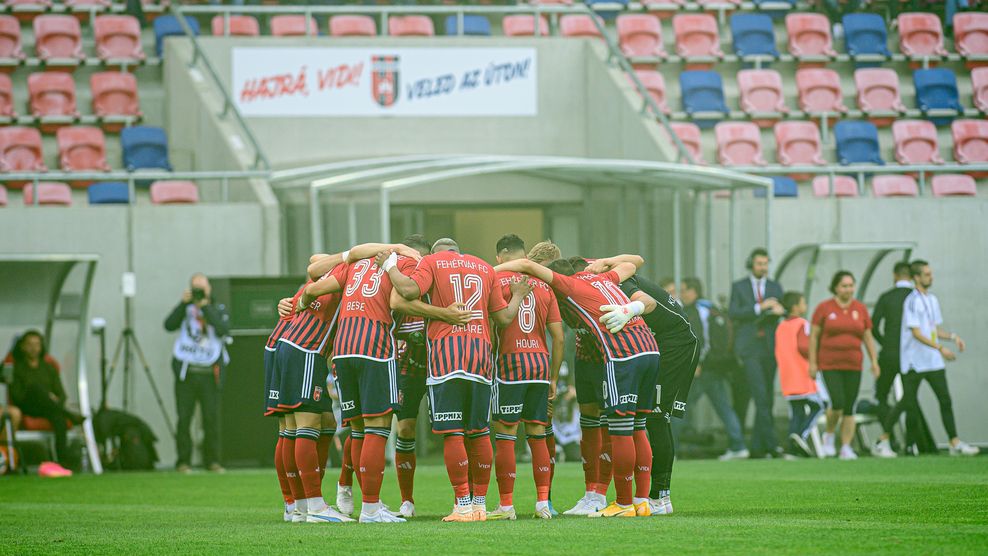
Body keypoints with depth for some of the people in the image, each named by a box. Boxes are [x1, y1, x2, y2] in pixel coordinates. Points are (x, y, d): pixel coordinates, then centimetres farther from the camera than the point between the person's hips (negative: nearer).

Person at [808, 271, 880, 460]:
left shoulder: (860, 309, 8)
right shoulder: (824, 308, 0)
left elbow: (868, 337, 12)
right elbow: (813, 336, 1)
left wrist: (874, 361, 4)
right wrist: (812, 362, -4)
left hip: (853, 364, 3)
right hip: (829, 364, -3)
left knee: (849, 409, 0)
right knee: (837, 403, -16)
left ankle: (846, 448, 6)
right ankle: (829, 436, 10)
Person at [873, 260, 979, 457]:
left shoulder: (932, 300, 14)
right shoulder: (912, 301, -12)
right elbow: (916, 333, -17)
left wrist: (953, 337, 5)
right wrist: (940, 348, -21)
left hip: (934, 361, 7)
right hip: (914, 362, -7)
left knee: (945, 400, 1)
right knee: (908, 402, -3)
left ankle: (955, 443, 3)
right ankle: (883, 439, 10)